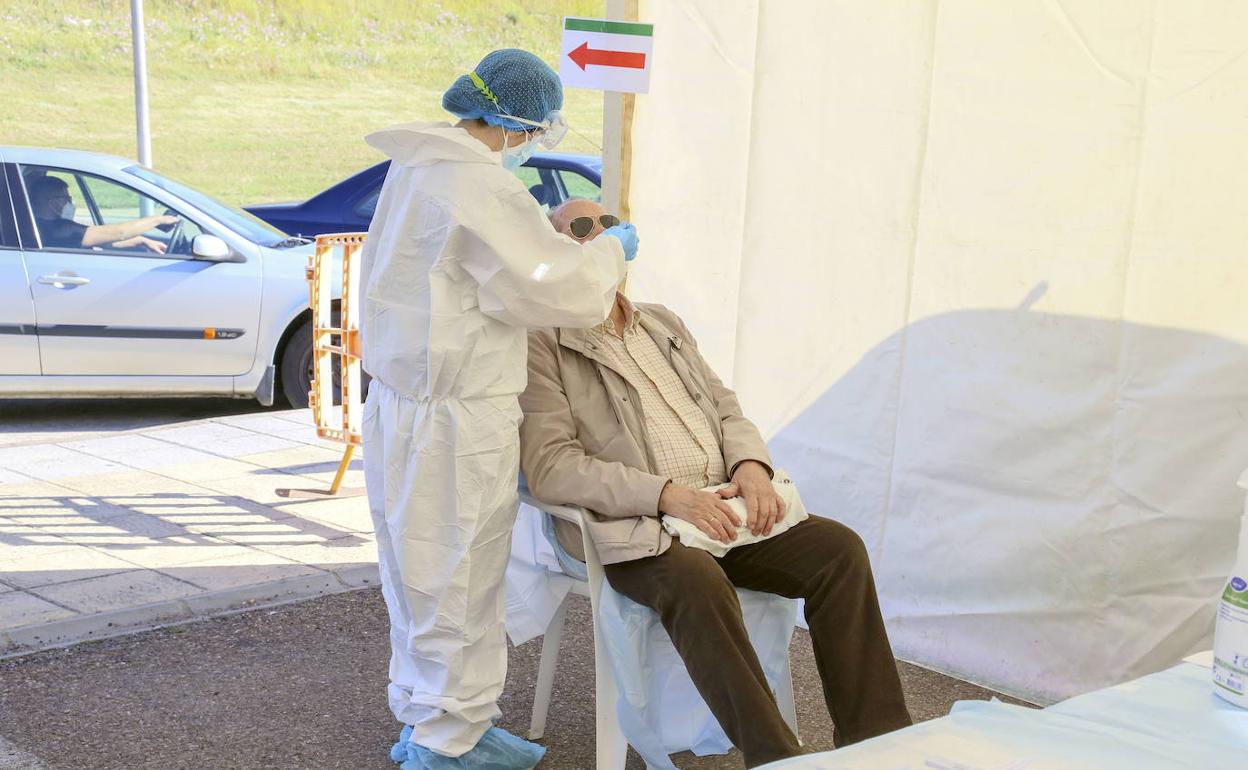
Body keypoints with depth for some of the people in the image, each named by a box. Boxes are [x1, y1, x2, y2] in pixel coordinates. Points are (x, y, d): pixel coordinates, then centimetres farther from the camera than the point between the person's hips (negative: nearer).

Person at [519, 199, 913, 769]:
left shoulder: (663, 324, 22)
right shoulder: (541, 347, -1)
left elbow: (725, 408, 21)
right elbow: (551, 466, -11)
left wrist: (751, 465, -3)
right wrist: (667, 494, -21)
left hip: (723, 506, 6)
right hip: (632, 529, -6)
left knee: (839, 548, -15)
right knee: (697, 581, -36)